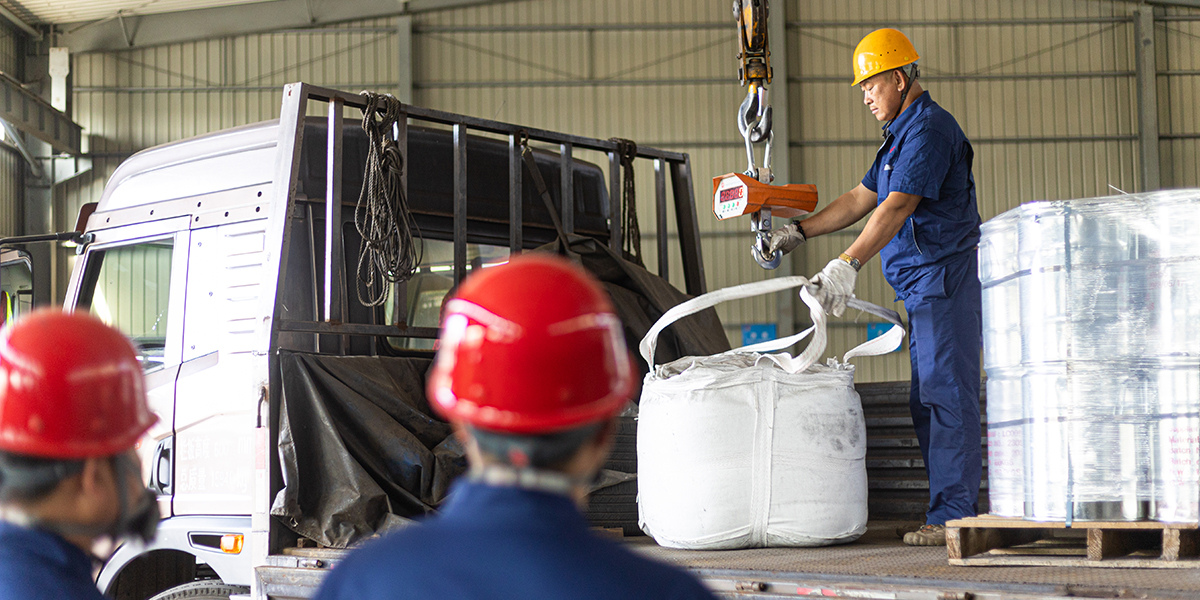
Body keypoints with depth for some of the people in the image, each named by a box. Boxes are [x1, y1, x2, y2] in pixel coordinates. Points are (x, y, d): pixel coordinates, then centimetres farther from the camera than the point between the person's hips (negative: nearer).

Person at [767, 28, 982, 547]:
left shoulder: (928, 129, -13)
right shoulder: (902, 134, 22)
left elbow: (897, 207, -24)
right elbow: (861, 198, 26)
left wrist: (847, 264, -31)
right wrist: (800, 232, 19)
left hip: (944, 278, -11)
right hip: (923, 288, 11)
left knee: (947, 396, -10)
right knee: (928, 402, 11)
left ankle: (952, 515, -9)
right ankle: (947, 510, 15)